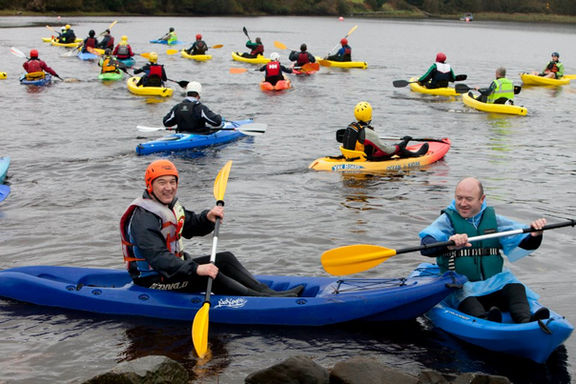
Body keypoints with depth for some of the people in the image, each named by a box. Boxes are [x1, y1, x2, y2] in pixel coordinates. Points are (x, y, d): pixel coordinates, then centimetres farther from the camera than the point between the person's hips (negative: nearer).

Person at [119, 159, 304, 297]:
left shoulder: (171, 205, 8)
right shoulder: (143, 218, -24)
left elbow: (193, 227, 18)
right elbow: (158, 257, -34)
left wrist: (207, 218, -6)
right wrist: (195, 269, -43)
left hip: (175, 266, 10)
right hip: (152, 280, -10)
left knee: (225, 259, 0)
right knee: (210, 277, -26)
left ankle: (267, 291, -9)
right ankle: (265, 300, -24)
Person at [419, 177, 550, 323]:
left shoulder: (493, 219, 12)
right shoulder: (448, 220, 2)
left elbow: (527, 243, 8)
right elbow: (426, 246, -17)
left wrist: (535, 235, -16)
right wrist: (449, 245, -39)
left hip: (493, 285, 3)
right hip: (460, 285, -3)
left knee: (511, 283, -25)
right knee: (462, 292, -35)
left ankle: (525, 319, -48)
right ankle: (483, 321, -60)